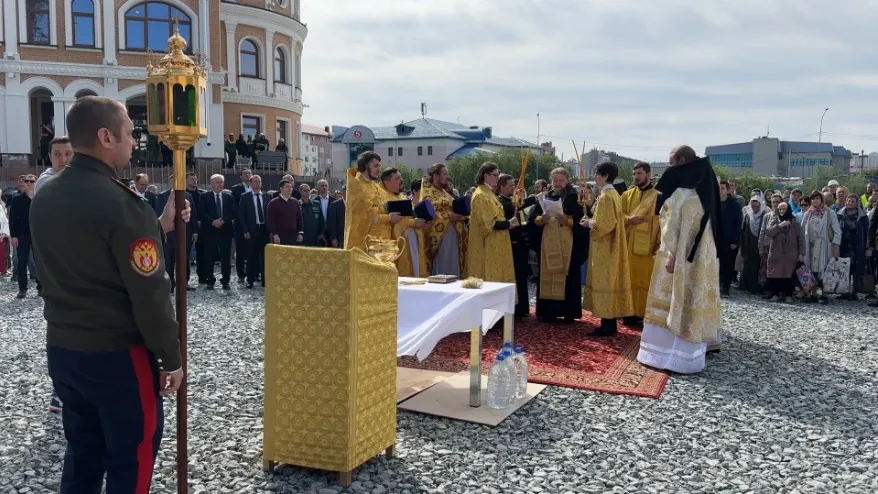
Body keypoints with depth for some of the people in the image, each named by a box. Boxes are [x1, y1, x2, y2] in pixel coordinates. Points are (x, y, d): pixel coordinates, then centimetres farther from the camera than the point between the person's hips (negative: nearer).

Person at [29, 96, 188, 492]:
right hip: (118, 355, -8)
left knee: (82, 453, 21)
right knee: (131, 460, 8)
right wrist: (171, 359, -10)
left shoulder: (44, 197, 5)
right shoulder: (121, 203, -20)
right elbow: (150, 294, -20)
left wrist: (159, 228, 11)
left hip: (61, 348, 8)